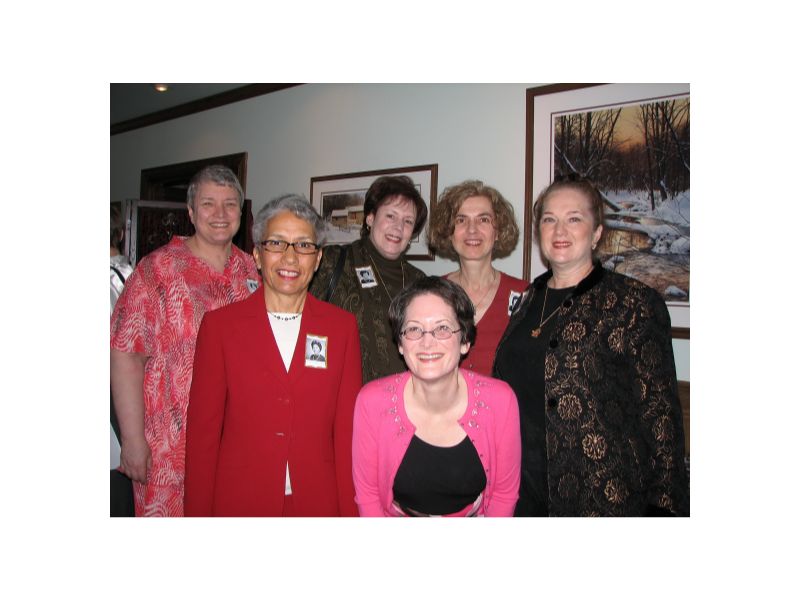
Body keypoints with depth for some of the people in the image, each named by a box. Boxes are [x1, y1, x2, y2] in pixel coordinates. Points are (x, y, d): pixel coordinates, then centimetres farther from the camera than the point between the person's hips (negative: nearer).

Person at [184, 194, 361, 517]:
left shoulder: (342, 326, -1)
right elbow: (202, 429, -3)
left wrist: (349, 511, -4)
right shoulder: (219, 324, -4)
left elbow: (348, 429, -1)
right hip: (237, 501, 0)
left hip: (318, 501, 1)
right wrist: (198, 511, -3)